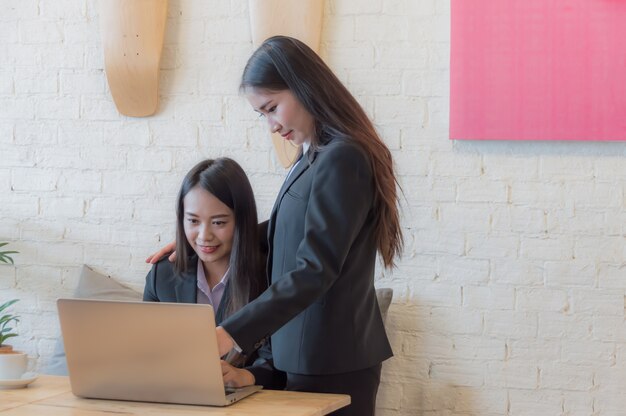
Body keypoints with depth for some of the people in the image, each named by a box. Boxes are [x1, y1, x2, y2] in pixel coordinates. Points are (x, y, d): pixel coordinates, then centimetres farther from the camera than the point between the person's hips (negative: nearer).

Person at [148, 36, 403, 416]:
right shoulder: (316, 157, 11)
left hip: (331, 362, -9)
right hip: (313, 357, 9)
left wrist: (232, 334, -28)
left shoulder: (341, 159, -17)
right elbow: (286, 234, 25)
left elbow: (314, 272, -23)